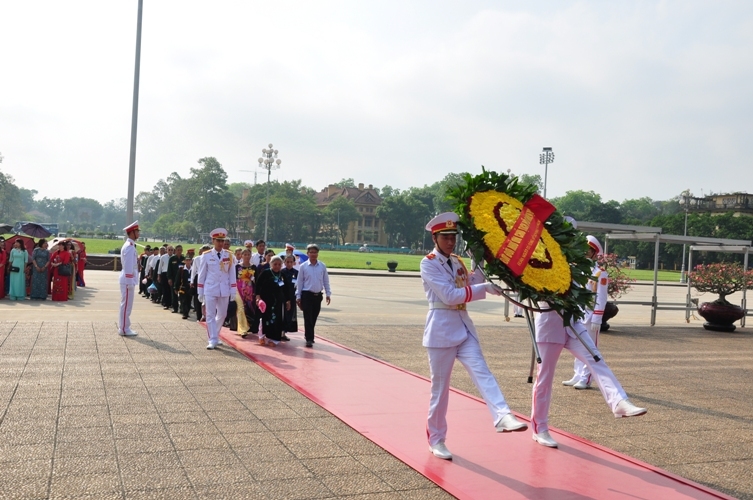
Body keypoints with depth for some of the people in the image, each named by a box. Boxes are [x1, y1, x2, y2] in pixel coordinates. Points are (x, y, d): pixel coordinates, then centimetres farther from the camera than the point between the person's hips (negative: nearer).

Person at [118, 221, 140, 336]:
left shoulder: (130, 245, 14)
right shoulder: (129, 247, -17)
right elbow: (128, 266, -21)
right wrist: (130, 282, -22)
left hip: (128, 280, 10)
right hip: (128, 280, -10)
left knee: (126, 304, 14)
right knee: (126, 304, -4)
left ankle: (123, 327, 21)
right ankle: (124, 329, 2)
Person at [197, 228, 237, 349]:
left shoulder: (229, 256, 2)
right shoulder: (206, 256, -1)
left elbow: (232, 274, 4)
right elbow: (202, 274, 3)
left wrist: (233, 291, 1)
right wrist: (200, 292, 2)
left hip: (224, 291, 2)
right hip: (210, 290, -2)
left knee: (222, 315, 11)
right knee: (210, 315, -3)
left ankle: (215, 336, 29)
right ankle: (213, 340, 1)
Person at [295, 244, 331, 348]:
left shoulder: (322, 266, 3)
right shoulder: (303, 266, -3)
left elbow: (326, 281, 9)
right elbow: (300, 282, 1)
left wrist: (328, 294, 3)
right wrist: (298, 297, -1)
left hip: (318, 295, 3)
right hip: (307, 295, -3)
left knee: (314, 318, 11)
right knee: (308, 318, -4)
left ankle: (310, 336, 27)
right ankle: (309, 339, -1)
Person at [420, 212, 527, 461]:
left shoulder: (457, 262, 13)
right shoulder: (428, 263, -8)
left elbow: (472, 287, 10)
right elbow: (450, 295, -19)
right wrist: (485, 288, -23)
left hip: (464, 327, 6)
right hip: (441, 330, -6)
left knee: (482, 372, -14)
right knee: (440, 387, 3)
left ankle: (502, 416, -30)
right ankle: (436, 440, 16)